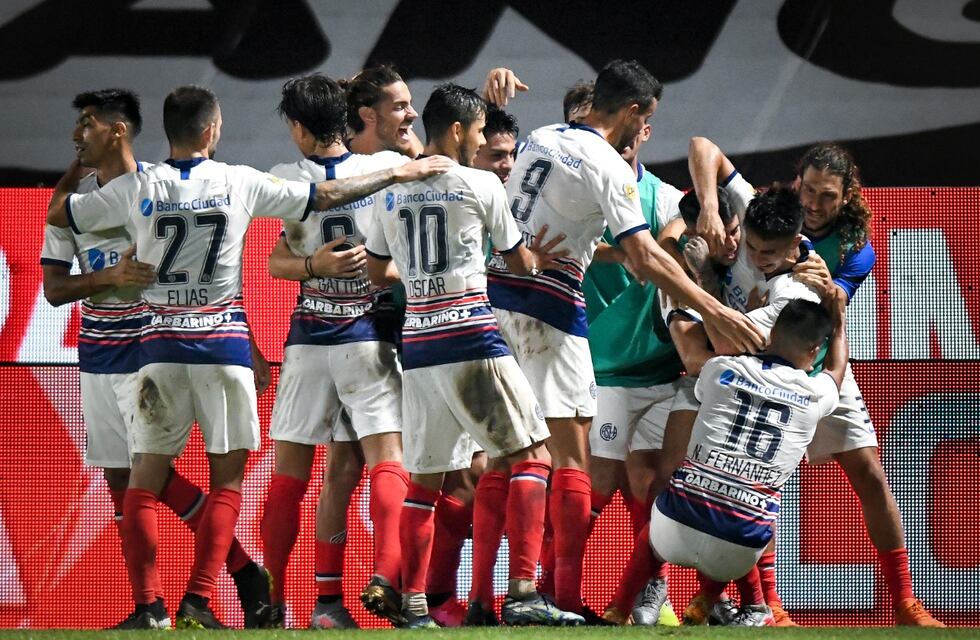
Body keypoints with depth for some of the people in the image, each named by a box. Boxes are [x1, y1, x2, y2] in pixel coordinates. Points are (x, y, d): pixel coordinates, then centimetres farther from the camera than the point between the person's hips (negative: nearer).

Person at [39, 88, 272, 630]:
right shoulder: (73, 200, 6)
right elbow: (54, 288, 2)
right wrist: (113, 277, -17)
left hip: (152, 353, -6)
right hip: (97, 356, 6)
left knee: (157, 474, -12)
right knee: (119, 479, 5)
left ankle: (246, 574, 1)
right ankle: (149, 607, 11)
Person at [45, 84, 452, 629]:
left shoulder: (137, 188, 0)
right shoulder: (240, 184, -3)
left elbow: (58, 213, 10)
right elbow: (326, 197, 1)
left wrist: (77, 168, 29)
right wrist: (399, 174, 11)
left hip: (161, 345, 1)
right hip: (223, 343, -1)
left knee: (146, 477, 6)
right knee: (228, 476, 5)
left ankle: (147, 604, -2)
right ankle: (199, 600, -7)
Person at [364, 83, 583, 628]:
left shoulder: (391, 192, 11)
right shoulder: (481, 186, -2)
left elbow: (378, 272, 21)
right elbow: (519, 261, 10)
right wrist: (538, 259, 32)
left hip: (417, 342, 6)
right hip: (472, 337, -6)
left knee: (425, 478, 12)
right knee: (532, 455, -2)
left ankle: (413, 605, 8)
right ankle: (523, 593, -14)